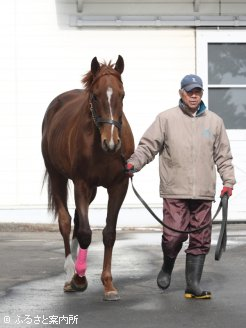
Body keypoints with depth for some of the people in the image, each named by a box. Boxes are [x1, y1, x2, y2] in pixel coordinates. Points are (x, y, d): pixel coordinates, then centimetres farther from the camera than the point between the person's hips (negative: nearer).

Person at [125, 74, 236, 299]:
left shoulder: (214, 122, 11)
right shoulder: (166, 119, 3)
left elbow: (223, 156, 15)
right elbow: (148, 146, 2)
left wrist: (228, 181, 6)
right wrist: (133, 164, -13)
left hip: (203, 192, 3)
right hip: (175, 190, -3)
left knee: (200, 239, 3)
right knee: (174, 235, -9)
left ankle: (193, 286, 10)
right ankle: (167, 268, 22)